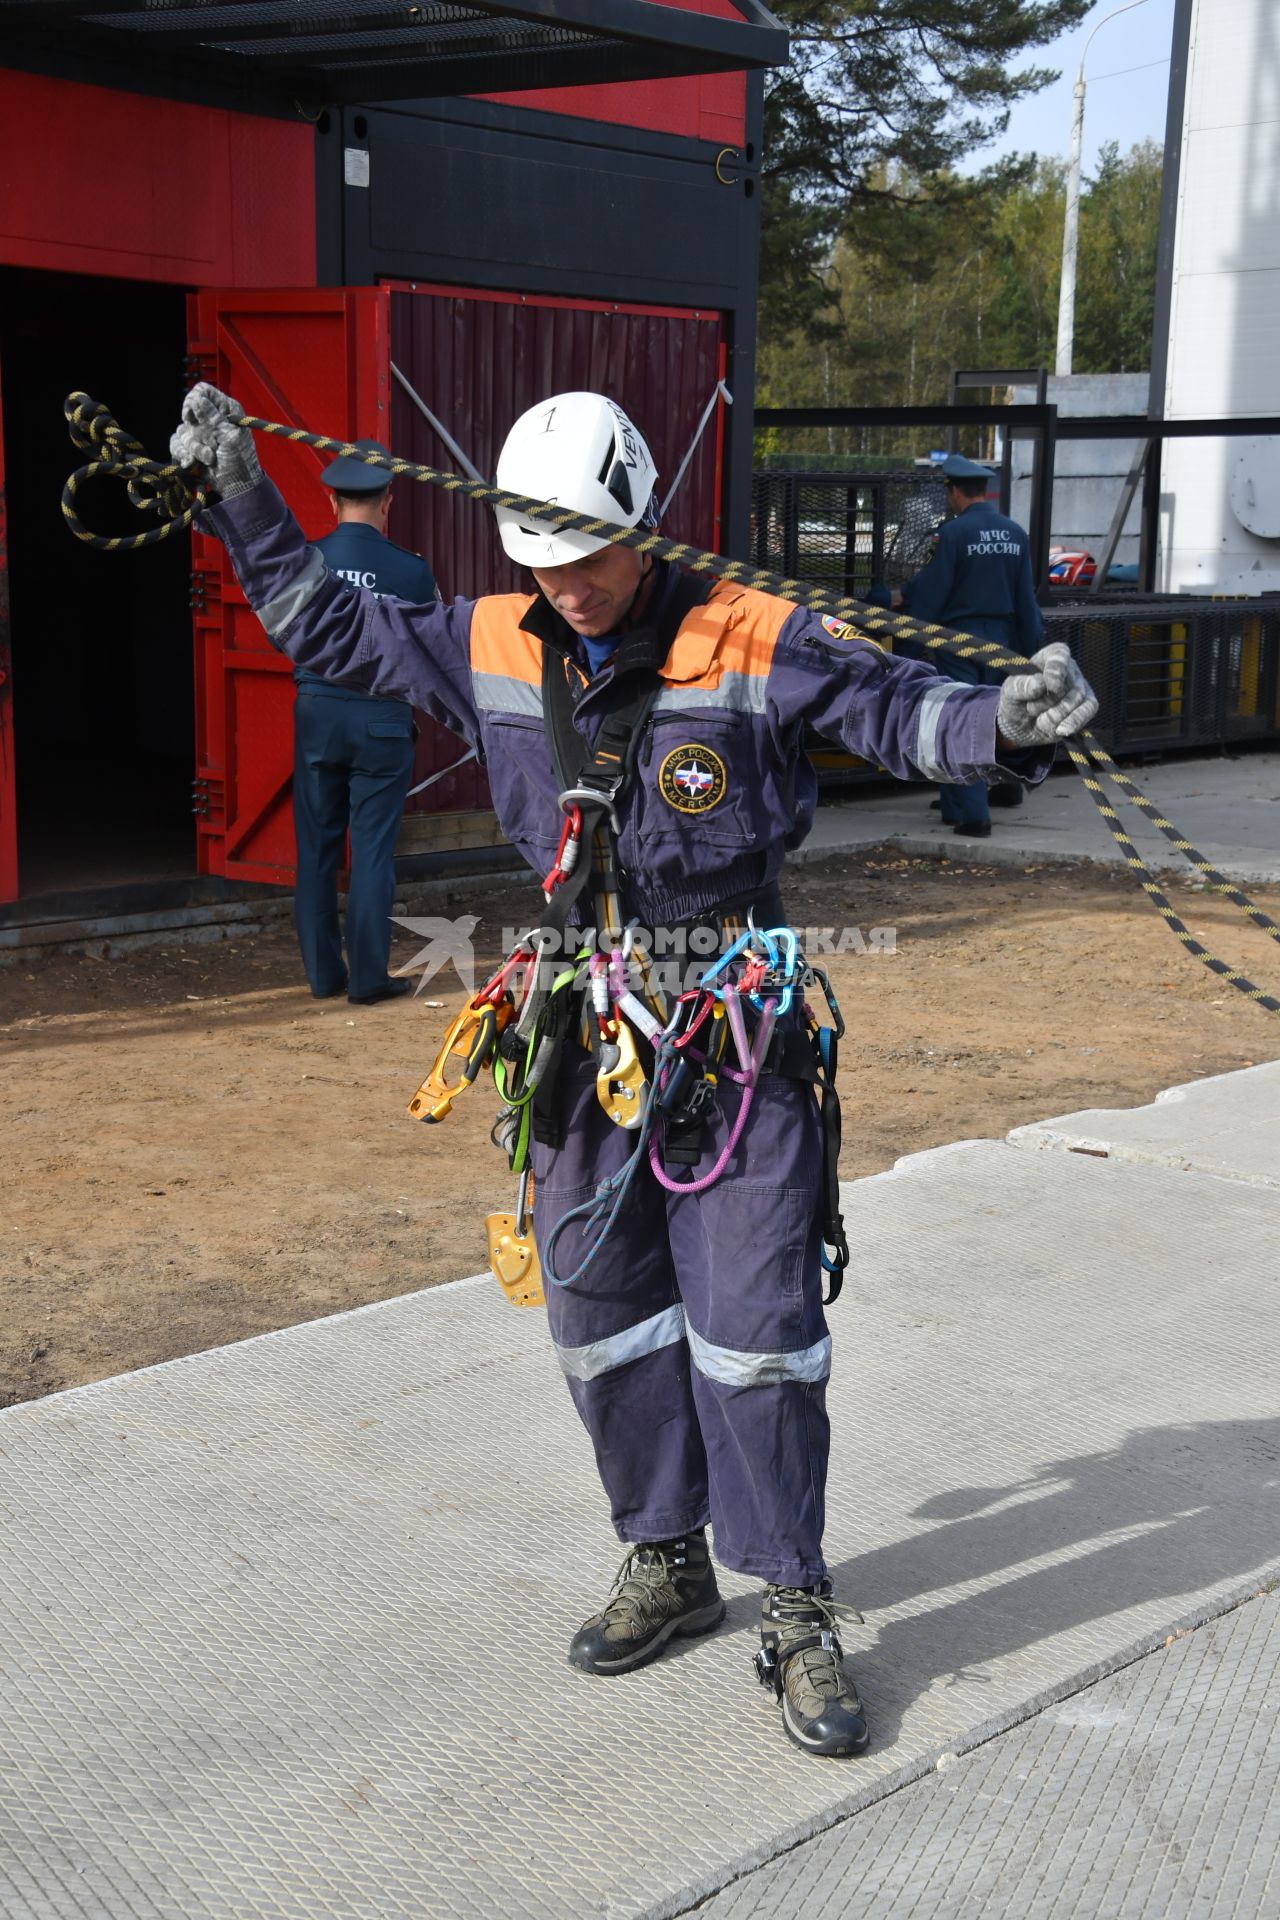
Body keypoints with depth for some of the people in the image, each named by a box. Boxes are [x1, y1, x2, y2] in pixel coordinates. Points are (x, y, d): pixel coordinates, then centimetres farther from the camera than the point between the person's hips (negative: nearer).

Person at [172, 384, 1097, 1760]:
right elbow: (320, 624, 13)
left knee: (755, 1333, -4)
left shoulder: (754, 643, -11)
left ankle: (796, 1613, 10)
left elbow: (902, 710, -15)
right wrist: (237, 494, 8)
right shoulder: (493, 650, 3)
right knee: (601, 1324, 13)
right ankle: (666, 1564, 31)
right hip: (582, 1045, 5)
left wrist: (1006, 720, -36)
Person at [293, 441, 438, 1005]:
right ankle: (368, 976, 5)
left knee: (316, 847, 11)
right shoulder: (411, 570, -8)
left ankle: (322, 972, 16)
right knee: (373, 849, 3)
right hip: (382, 720, -2)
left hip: (317, 712, 2)